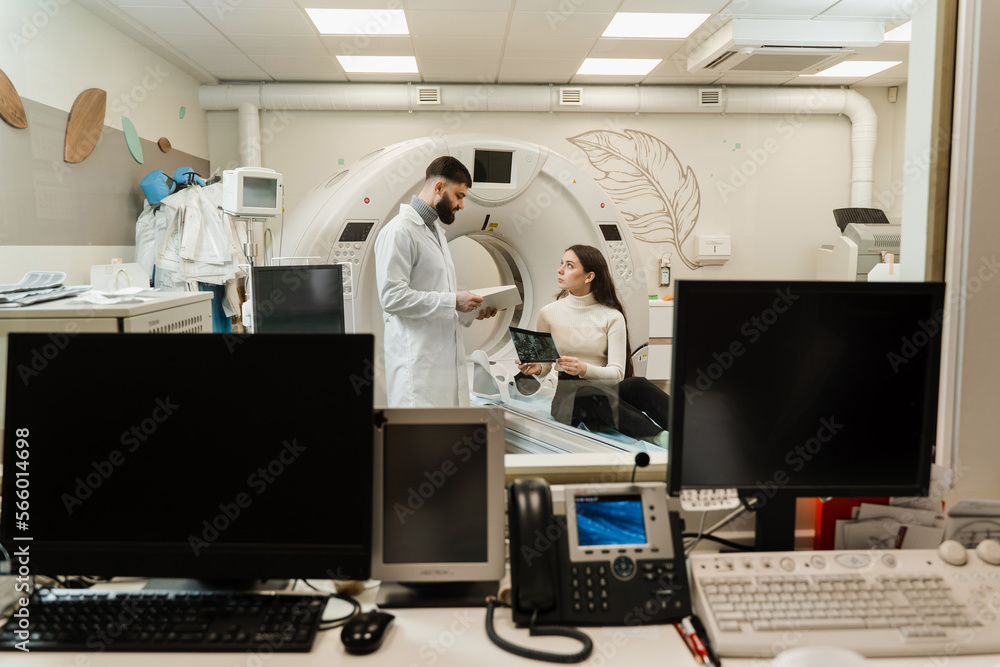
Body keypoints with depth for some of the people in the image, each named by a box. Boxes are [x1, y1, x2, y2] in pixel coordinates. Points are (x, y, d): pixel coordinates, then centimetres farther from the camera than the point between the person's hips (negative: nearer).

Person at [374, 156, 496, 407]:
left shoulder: (437, 232, 21)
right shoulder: (399, 231, -9)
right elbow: (392, 297, -18)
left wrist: (471, 310, 11)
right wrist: (453, 301, -17)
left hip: (446, 356, 9)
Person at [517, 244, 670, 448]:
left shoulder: (612, 316, 1)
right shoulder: (548, 313, 7)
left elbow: (617, 372, -5)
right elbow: (545, 364, 13)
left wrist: (584, 369, -24)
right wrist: (535, 368, -12)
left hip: (608, 389, 1)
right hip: (568, 393, -1)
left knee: (637, 385, -34)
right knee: (596, 396, -38)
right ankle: (660, 438, -46)